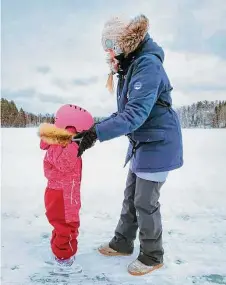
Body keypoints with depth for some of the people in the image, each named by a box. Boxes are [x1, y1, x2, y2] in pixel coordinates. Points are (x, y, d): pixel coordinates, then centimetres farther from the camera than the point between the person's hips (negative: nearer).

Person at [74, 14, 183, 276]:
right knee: (130, 197, 16)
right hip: (141, 144, 9)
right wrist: (96, 126, 3)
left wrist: (98, 133, -37)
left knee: (145, 203, 1)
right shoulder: (130, 68, 9)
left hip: (158, 144, -9)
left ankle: (152, 257, 21)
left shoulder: (148, 65, -22)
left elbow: (136, 113, -32)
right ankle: (122, 243, 33)